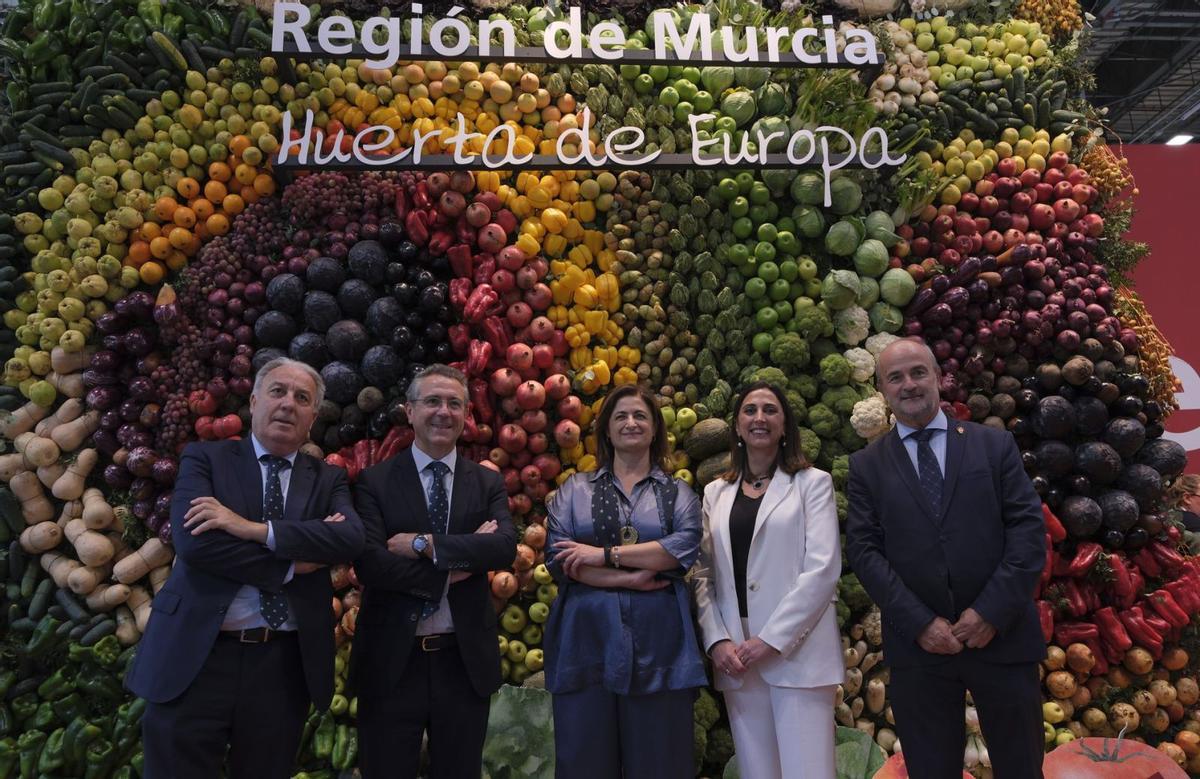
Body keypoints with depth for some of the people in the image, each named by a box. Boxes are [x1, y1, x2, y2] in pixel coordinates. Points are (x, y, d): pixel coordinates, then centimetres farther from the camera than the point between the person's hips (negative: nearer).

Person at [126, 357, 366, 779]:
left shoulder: (328, 479, 8)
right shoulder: (205, 458, 3)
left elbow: (351, 537, -13)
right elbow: (193, 541, -14)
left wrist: (254, 529, -20)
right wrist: (292, 564, -13)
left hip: (284, 665, 2)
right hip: (197, 657, -2)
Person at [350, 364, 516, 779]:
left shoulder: (488, 483, 4)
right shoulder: (375, 481, -2)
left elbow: (505, 546, -13)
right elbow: (369, 563, -15)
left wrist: (424, 544, -18)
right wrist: (458, 563, -16)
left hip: (465, 660, 2)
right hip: (391, 660, -2)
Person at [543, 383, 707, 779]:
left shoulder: (678, 493, 10)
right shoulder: (575, 490, 10)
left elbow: (684, 546, -9)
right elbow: (559, 558, -3)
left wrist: (605, 555, -12)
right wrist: (631, 578, -11)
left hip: (657, 643, 0)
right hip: (586, 640, 0)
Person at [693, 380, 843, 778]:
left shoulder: (813, 483, 3)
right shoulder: (716, 493, 13)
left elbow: (823, 569, -7)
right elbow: (704, 575, 9)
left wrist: (771, 639, -13)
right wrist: (717, 640, -6)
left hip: (796, 652, -3)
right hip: (735, 655, 3)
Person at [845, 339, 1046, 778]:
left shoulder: (995, 445, 6)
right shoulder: (866, 466, 5)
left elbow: (1029, 529, -1)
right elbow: (863, 550, -2)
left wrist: (992, 611, -11)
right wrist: (921, 622, -12)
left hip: (1003, 638, 0)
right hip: (918, 646, 0)